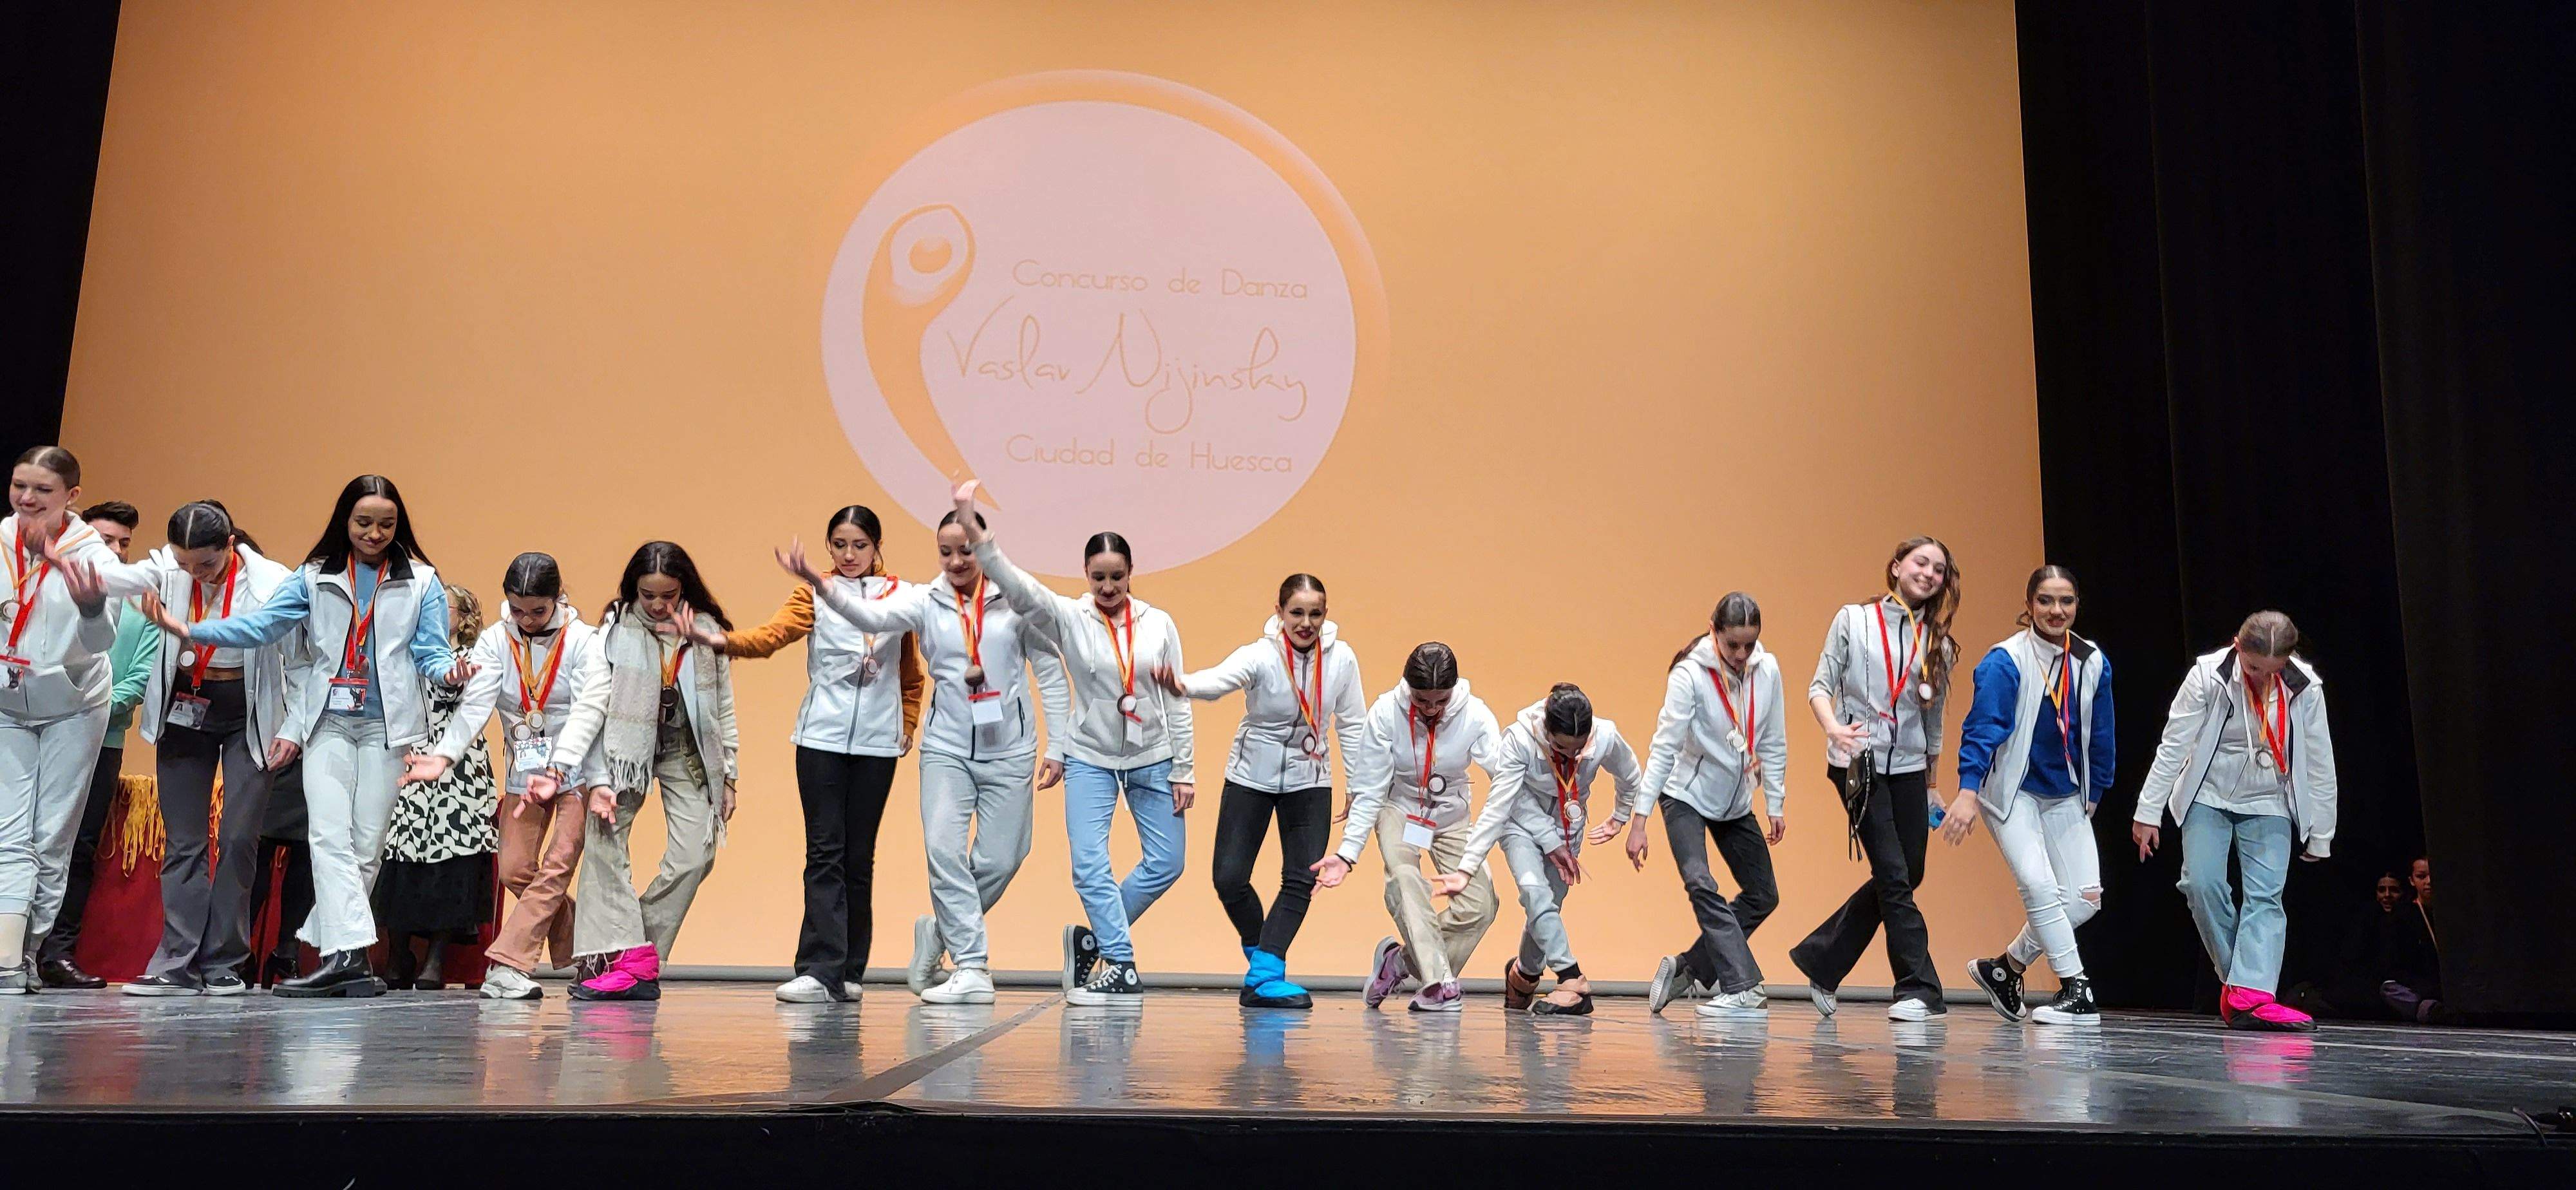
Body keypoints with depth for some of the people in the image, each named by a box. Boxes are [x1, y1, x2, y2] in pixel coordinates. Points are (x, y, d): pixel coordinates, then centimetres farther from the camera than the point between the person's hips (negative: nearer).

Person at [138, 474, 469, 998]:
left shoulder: (421, 582, 7)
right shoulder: (316, 576, 11)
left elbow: (430, 651, 2)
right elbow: (263, 624, 3)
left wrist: (449, 669, -20)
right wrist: (192, 631, -9)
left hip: (386, 724, -1)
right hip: (329, 723, 1)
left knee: (367, 844, 0)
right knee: (331, 836, -12)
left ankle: (331, 948, 10)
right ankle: (349, 956, -18)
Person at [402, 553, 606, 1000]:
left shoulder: (582, 640, -10)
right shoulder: (495, 641, -2)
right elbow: (475, 706, -15)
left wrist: (600, 783, -25)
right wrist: (444, 756, -32)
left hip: (577, 770, -4)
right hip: (524, 772, 4)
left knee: (557, 867, -12)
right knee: (515, 871, 2)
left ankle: (507, 964, -12)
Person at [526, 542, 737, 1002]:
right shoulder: (617, 630, -7)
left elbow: (724, 710, 4)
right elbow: (590, 705, -12)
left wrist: (728, 777, 4)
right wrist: (558, 769, -22)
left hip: (688, 754, 1)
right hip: (628, 749, -1)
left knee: (694, 856, -11)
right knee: (602, 839, -18)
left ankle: (638, 960, 0)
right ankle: (631, 957, -20)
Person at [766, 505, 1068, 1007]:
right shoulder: (925, 601, 0)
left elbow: (1050, 673, 3)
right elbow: (873, 615, -20)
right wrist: (819, 584, -37)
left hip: (1009, 752, 0)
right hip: (947, 749, 0)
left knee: (999, 861, 4)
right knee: (944, 851, -11)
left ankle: (939, 933, 30)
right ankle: (971, 970, -1)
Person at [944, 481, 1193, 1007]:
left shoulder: (1159, 624, -2)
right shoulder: (1068, 618, -6)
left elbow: (1177, 701, 0)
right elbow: (1017, 587, -21)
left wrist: (1183, 770, -1)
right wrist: (973, 529, -34)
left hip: (1151, 759, 2)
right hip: (1090, 757, -2)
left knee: (1166, 863, 2)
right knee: (1090, 865, -10)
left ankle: (1094, 940, 18)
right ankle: (1122, 969, 0)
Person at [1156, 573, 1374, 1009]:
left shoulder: (1342, 659, -11)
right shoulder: (1260, 656, -20)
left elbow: (1353, 725, -1)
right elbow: (1220, 679, -40)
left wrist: (1362, 787, 1)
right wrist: (1183, 685, -63)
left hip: (1309, 781, 2)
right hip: (1251, 777, -2)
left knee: (1301, 879, -6)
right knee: (1230, 878, -4)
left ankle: (1264, 976, -1)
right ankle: (1263, 964, 19)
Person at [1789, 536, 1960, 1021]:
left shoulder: (1938, 642, 11)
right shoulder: (1854, 620, 2)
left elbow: (1934, 717, 16)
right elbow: (1821, 685, -2)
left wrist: (1933, 782, 17)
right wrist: (1832, 727, -22)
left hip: (1908, 767, 5)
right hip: (1858, 761, -5)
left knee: (1906, 876, 5)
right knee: (1895, 877, -9)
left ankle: (1821, 961, 20)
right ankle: (1919, 988, -1)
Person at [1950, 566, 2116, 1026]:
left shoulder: (2093, 663, -1)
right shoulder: (2005, 661, -16)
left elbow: (2101, 737, 11)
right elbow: (1983, 728, -24)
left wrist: (2093, 794, 15)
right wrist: (1968, 792, -34)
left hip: (2065, 795, 5)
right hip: (2012, 791, -5)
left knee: (2085, 896, -2)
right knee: (2039, 884, -20)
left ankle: (2004, 967, 15)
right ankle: (2076, 989, -7)